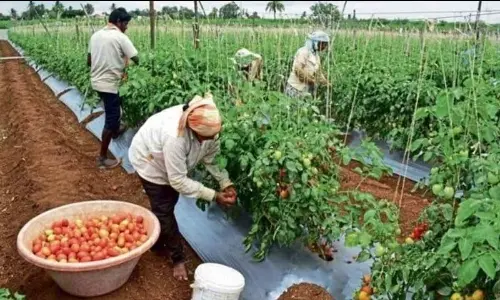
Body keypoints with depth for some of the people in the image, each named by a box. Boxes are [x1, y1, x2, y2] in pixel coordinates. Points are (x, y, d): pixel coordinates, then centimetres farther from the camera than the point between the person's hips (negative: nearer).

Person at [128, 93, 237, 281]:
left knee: (169, 204, 19)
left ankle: (158, 244, 42)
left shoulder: (209, 126, -29)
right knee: (164, 211, -4)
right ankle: (177, 258, 15)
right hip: (149, 160, -6)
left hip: (174, 164, 7)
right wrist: (214, 196, -34)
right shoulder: (175, 137, -46)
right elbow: (178, 181, -37)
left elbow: (212, 157, -16)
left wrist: (226, 184, -28)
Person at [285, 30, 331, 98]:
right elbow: (298, 69, -22)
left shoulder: (316, 55, 15)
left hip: (307, 90, 8)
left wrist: (326, 83, 14)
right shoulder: (303, 52, -12)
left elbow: (318, 72, 23)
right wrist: (312, 80, -18)